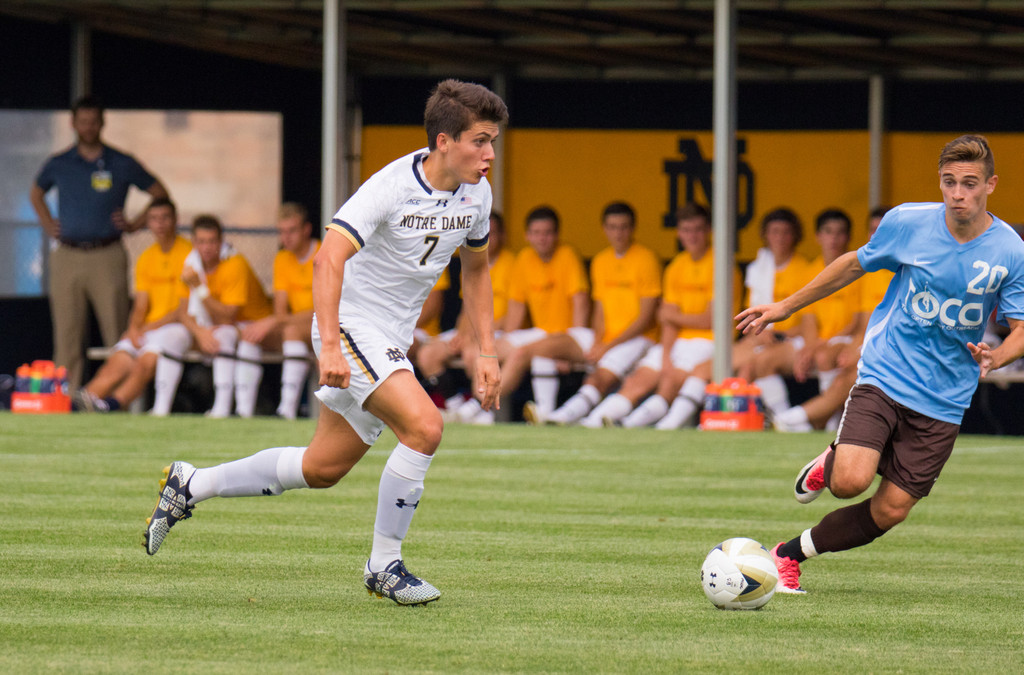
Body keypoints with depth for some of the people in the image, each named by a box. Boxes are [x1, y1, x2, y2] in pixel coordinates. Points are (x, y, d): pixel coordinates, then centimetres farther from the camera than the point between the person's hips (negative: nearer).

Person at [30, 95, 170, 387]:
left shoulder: (122, 165, 4)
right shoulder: (58, 165, 10)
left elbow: (160, 194, 13)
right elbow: (36, 194, 29)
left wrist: (135, 224, 5)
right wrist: (48, 225, 16)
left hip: (107, 256, -2)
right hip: (67, 257, 2)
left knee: (117, 333, -7)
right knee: (67, 334, 1)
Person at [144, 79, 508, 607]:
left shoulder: (476, 194, 1)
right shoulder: (392, 187, -23)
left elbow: (475, 269, 19)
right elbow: (328, 258, -32)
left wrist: (486, 351, 12)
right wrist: (330, 347, -41)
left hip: (392, 342, 8)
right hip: (352, 324, -8)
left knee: (322, 468, 12)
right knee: (423, 426, -26)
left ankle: (189, 486, 29)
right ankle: (383, 565, -14)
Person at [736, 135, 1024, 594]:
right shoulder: (908, 223, -6)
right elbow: (855, 264, 12)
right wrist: (784, 307, 16)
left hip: (943, 402, 1)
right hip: (883, 377, -1)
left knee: (890, 511, -3)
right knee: (850, 482, -23)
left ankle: (790, 555, 18)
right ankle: (832, 462, 15)